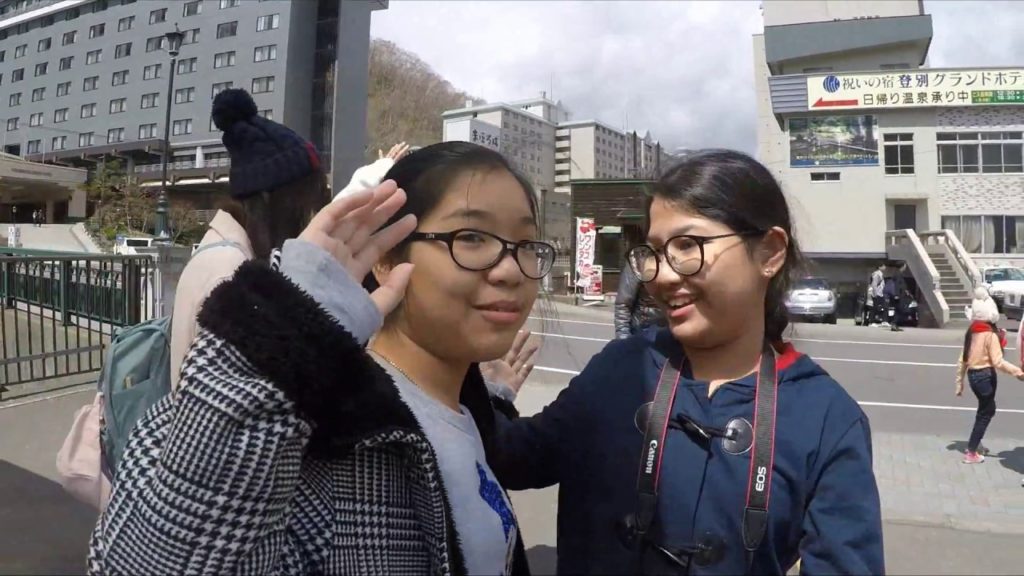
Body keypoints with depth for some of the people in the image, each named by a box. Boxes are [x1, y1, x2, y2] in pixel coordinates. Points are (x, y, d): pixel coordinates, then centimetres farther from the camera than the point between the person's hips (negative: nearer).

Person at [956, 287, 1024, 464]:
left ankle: (973, 444, 28)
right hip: (986, 376, -7)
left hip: (972, 375, 7)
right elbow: (998, 362, -19)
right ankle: (971, 453, 8)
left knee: (987, 409, 24)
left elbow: (962, 361, 7)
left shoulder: (971, 332, 5)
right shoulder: (991, 334, -14)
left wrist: (959, 383, 13)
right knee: (985, 413, 5)